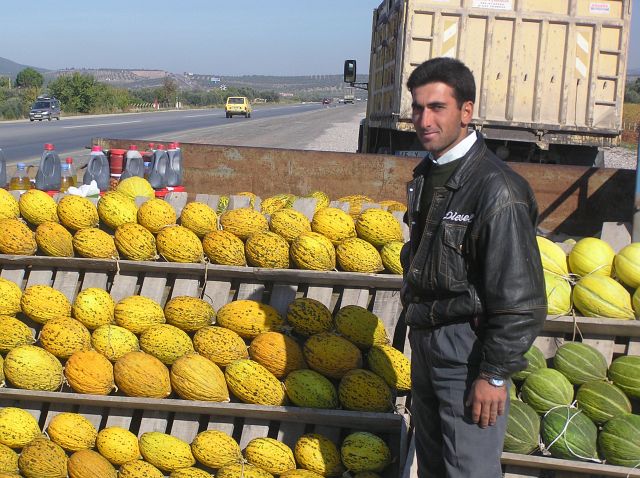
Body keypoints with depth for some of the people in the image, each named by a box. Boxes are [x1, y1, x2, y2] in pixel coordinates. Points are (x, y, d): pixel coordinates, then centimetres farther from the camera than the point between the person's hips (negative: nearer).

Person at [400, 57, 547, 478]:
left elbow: (522, 300, -21)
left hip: (468, 347, -8)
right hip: (426, 339, 8)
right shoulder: (426, 175, 6)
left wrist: (494, 375, -18)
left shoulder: (496, 189, -21)